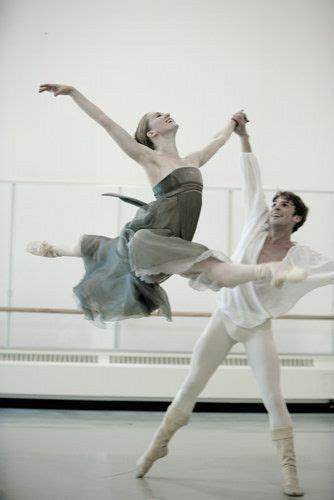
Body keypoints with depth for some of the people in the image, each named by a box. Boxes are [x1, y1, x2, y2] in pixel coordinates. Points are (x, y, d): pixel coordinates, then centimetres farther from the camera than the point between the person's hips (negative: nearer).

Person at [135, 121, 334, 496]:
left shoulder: (303, 259, -9)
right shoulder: (258, 225, -5)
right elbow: (251, 182, -5)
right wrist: (243, 138, -5)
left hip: (257, 328, -1)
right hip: (224, 319, 2)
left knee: (273, 399, -6)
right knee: (191, 386, 5)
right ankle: (159, 444, 19)